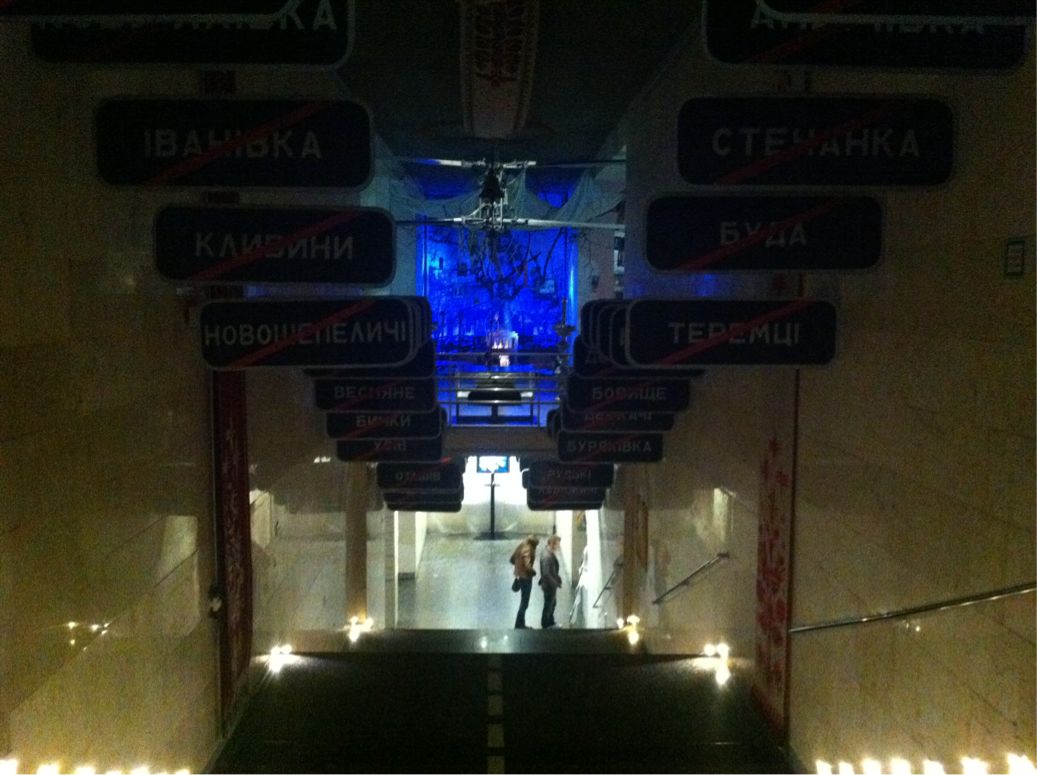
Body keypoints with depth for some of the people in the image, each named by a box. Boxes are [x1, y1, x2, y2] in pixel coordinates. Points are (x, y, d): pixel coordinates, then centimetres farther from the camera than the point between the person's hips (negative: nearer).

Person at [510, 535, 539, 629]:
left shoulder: (521, 547, 5)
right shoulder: (527, 550, -22)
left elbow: (512, 559, 14)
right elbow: (527, 565, -29)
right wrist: (533, 572, -11)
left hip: (520, 576, 9)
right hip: (526, 577, -9)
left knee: (523, 603, 19)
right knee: (524, 604, 1)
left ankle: (521, 625, 26)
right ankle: (518, 626, 7)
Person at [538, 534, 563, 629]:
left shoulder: (550, 553, 2)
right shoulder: (547, 556, -30)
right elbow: (546, 573, -31)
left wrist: (557, 579, 9)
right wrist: (555, 583, -22)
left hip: (551, 584, 10)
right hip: (549, 585, -10)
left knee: (553, 603, 25)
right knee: (548, 605, 8)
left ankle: (550, 622, 41)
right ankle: (545, 624, 26)